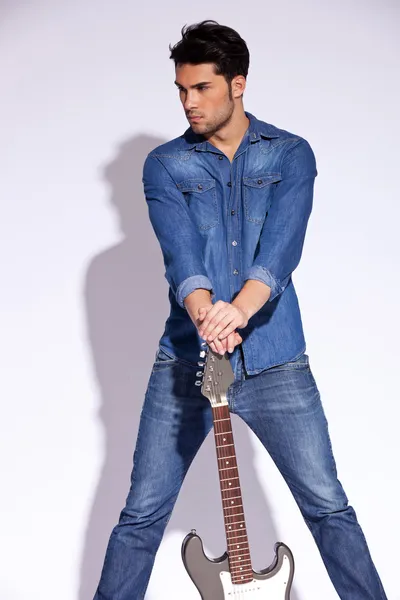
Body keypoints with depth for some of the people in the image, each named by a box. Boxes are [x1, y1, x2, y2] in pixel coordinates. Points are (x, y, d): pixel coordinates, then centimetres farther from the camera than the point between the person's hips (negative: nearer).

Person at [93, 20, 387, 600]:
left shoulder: (291, 154, 3)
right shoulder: (165, 165, 4)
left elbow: (281, 245, -14)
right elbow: (180, 253, -12)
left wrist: (239, 309, -32)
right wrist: (206, 318, -32)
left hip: (275, 361, 0)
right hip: (186, 360, 1)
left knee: (329, 507, 5)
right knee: (142, 514, 5)